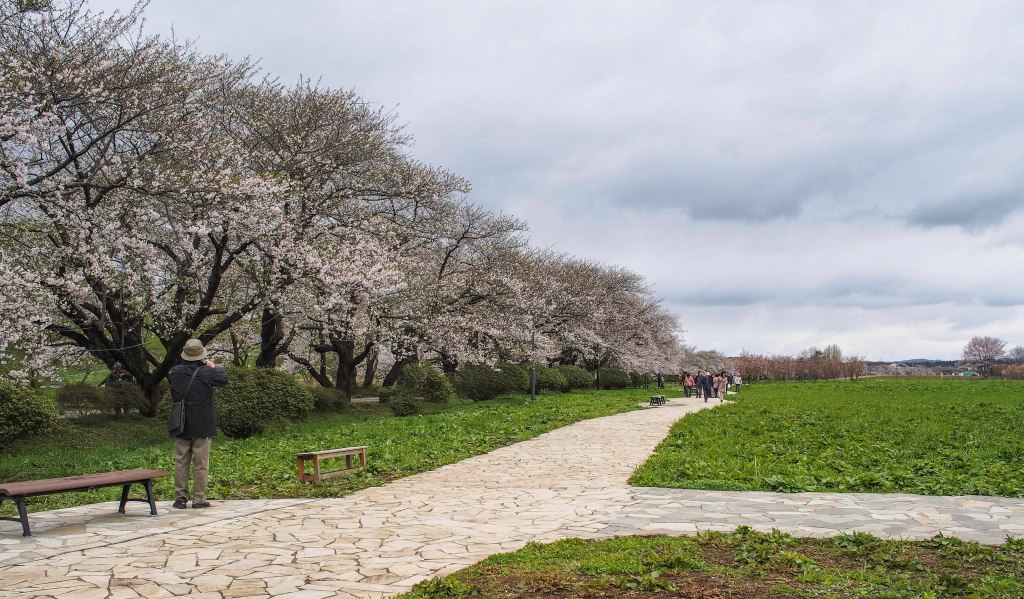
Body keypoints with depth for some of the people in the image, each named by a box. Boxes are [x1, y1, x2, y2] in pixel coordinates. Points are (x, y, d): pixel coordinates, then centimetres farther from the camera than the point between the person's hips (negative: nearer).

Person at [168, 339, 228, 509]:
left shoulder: (175, 372, -3)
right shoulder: (206, 372, -12)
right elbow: (224, 379, 4)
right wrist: (212, 366, 16)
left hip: (181, 426, 3)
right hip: (202, 426, -3)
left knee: (181, 462, 10)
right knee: (202, 464, 3)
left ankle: (180, 497, 13)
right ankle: (199, 499, 5)